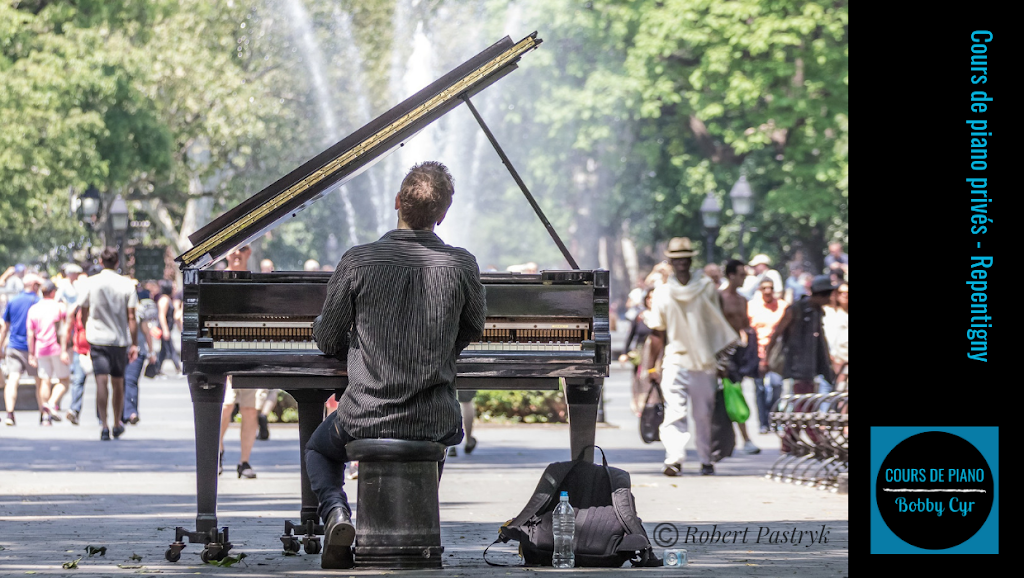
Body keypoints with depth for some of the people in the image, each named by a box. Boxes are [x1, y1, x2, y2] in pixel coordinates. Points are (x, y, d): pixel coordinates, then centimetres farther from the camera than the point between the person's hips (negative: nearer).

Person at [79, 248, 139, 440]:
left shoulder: (91, 283, -2)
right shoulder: (127, 284, -3)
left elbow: (83, 312, 8)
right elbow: (131, 317, -5)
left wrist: (88, 330, 27)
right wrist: (134, 344, 0)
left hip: (97, 338, -1)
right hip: (120, 339, 1)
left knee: (101, 381, -8)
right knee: (118, 383, 15)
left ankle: (104, 425, -21)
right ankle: (117, 424, 28)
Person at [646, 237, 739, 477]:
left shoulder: (706, 288, 5)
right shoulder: (662, 293, 3)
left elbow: (716, 325, 12)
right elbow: (658, 332, 6)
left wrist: (720, 358, 11)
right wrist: (656, 364, 2)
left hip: (703, 361, 1)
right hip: (674, 360, -1)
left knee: (704, 414, 5)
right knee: (675, 411, -14)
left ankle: (706, 460, 16)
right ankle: (674, 459, -24)